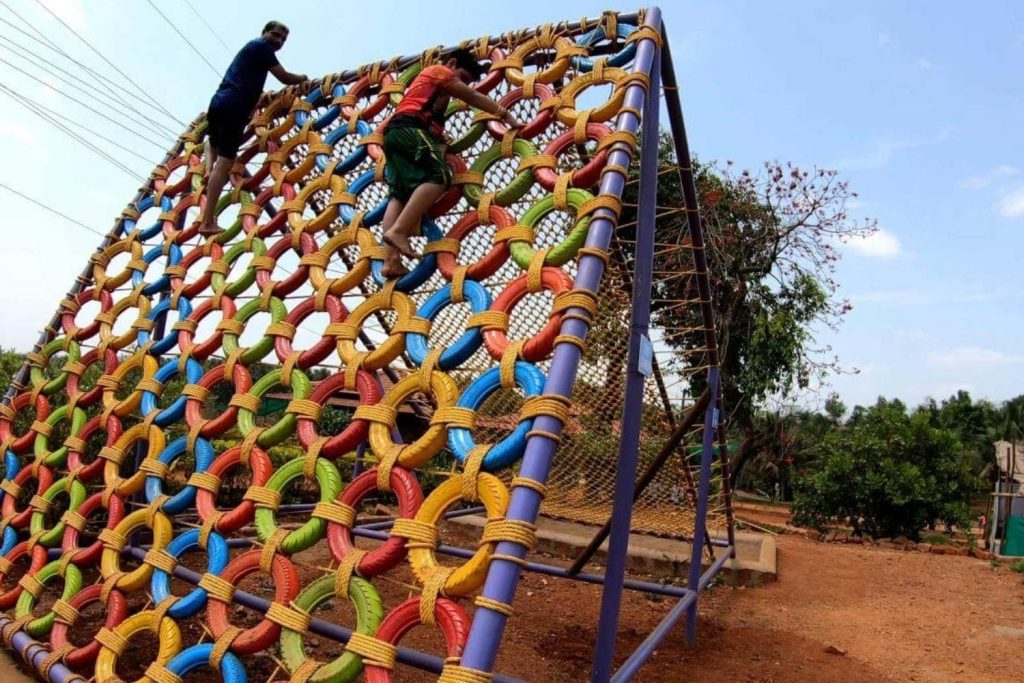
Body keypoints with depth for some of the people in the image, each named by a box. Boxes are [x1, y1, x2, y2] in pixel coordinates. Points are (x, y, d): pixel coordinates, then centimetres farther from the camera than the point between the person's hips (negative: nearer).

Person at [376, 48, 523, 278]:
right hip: (409, 128, -9)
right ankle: (398, 231, -36)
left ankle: (390, 260, -20)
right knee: (439, 175, -24)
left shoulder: (437, 90, 40)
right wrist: (506, 115, 10)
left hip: (395, 132, 10)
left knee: (400, 194, -4)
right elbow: (474, 98, 8)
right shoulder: (439, 71, 13)